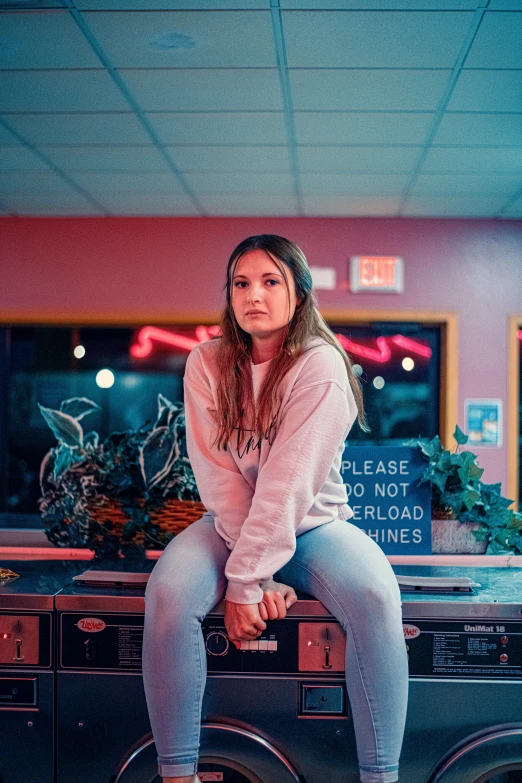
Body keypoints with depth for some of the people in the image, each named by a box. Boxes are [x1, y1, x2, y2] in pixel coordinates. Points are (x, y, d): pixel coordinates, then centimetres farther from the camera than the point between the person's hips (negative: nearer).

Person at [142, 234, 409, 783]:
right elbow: (217, 476, -11)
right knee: (167, 591, -28)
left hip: (312, 523, -2)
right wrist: (254, 575, -19)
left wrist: (245, 582, -26)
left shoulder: (321, 365, -14)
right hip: (232, 525, 2)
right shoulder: (207, 362, -4)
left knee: (376, 596, -31)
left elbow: (288, 484, -22)